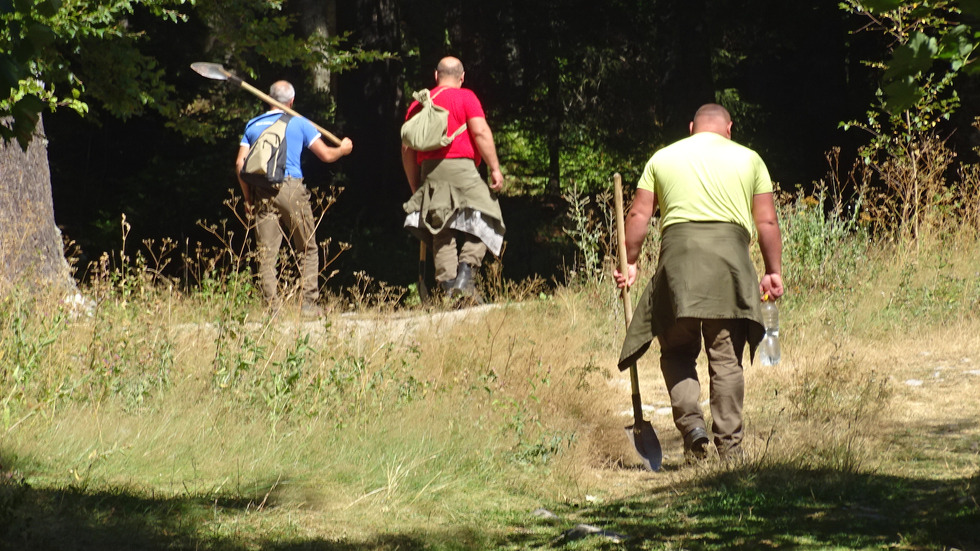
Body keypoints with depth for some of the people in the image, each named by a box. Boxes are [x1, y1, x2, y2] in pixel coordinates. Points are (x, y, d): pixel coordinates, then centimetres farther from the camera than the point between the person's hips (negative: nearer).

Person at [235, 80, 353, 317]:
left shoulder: (253, 126, 14)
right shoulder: (299, 124, 5)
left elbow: (240, 164, 8)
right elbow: (326, 155, 5)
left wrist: (248, 198, 15)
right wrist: (343, 149, 26)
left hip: (262, 192, 2)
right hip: (291, 188, -2)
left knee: (266, 254, 1)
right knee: (307, 251, 8)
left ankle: (273, 307, -5)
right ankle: (309, 304, 2)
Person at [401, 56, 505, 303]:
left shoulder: (417, 104, 17)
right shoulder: (465, 98, 1)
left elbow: (407, 148, 16)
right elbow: (481, 132, -10)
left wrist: (415, 186, 23)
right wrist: (495, 168, -8)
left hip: (429, 172, 5)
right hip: (461, 167, -5)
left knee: (441, 232, 6)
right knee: (484, 222, 3)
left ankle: (449, 287, 0)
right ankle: (465, 274, -15)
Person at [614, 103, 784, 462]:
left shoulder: (663, 157, 18)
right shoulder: (748, 159, 17)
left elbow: (639, 215, 10)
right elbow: (766, 221, 11)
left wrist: (630, 263, 15)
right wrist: (774, 272, 14)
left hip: (679, 251, 0)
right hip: (730, 251, 0)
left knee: (677, 351, 9)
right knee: (726, 357, 3)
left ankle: (691, 420, -12)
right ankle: (729, 446, 2)